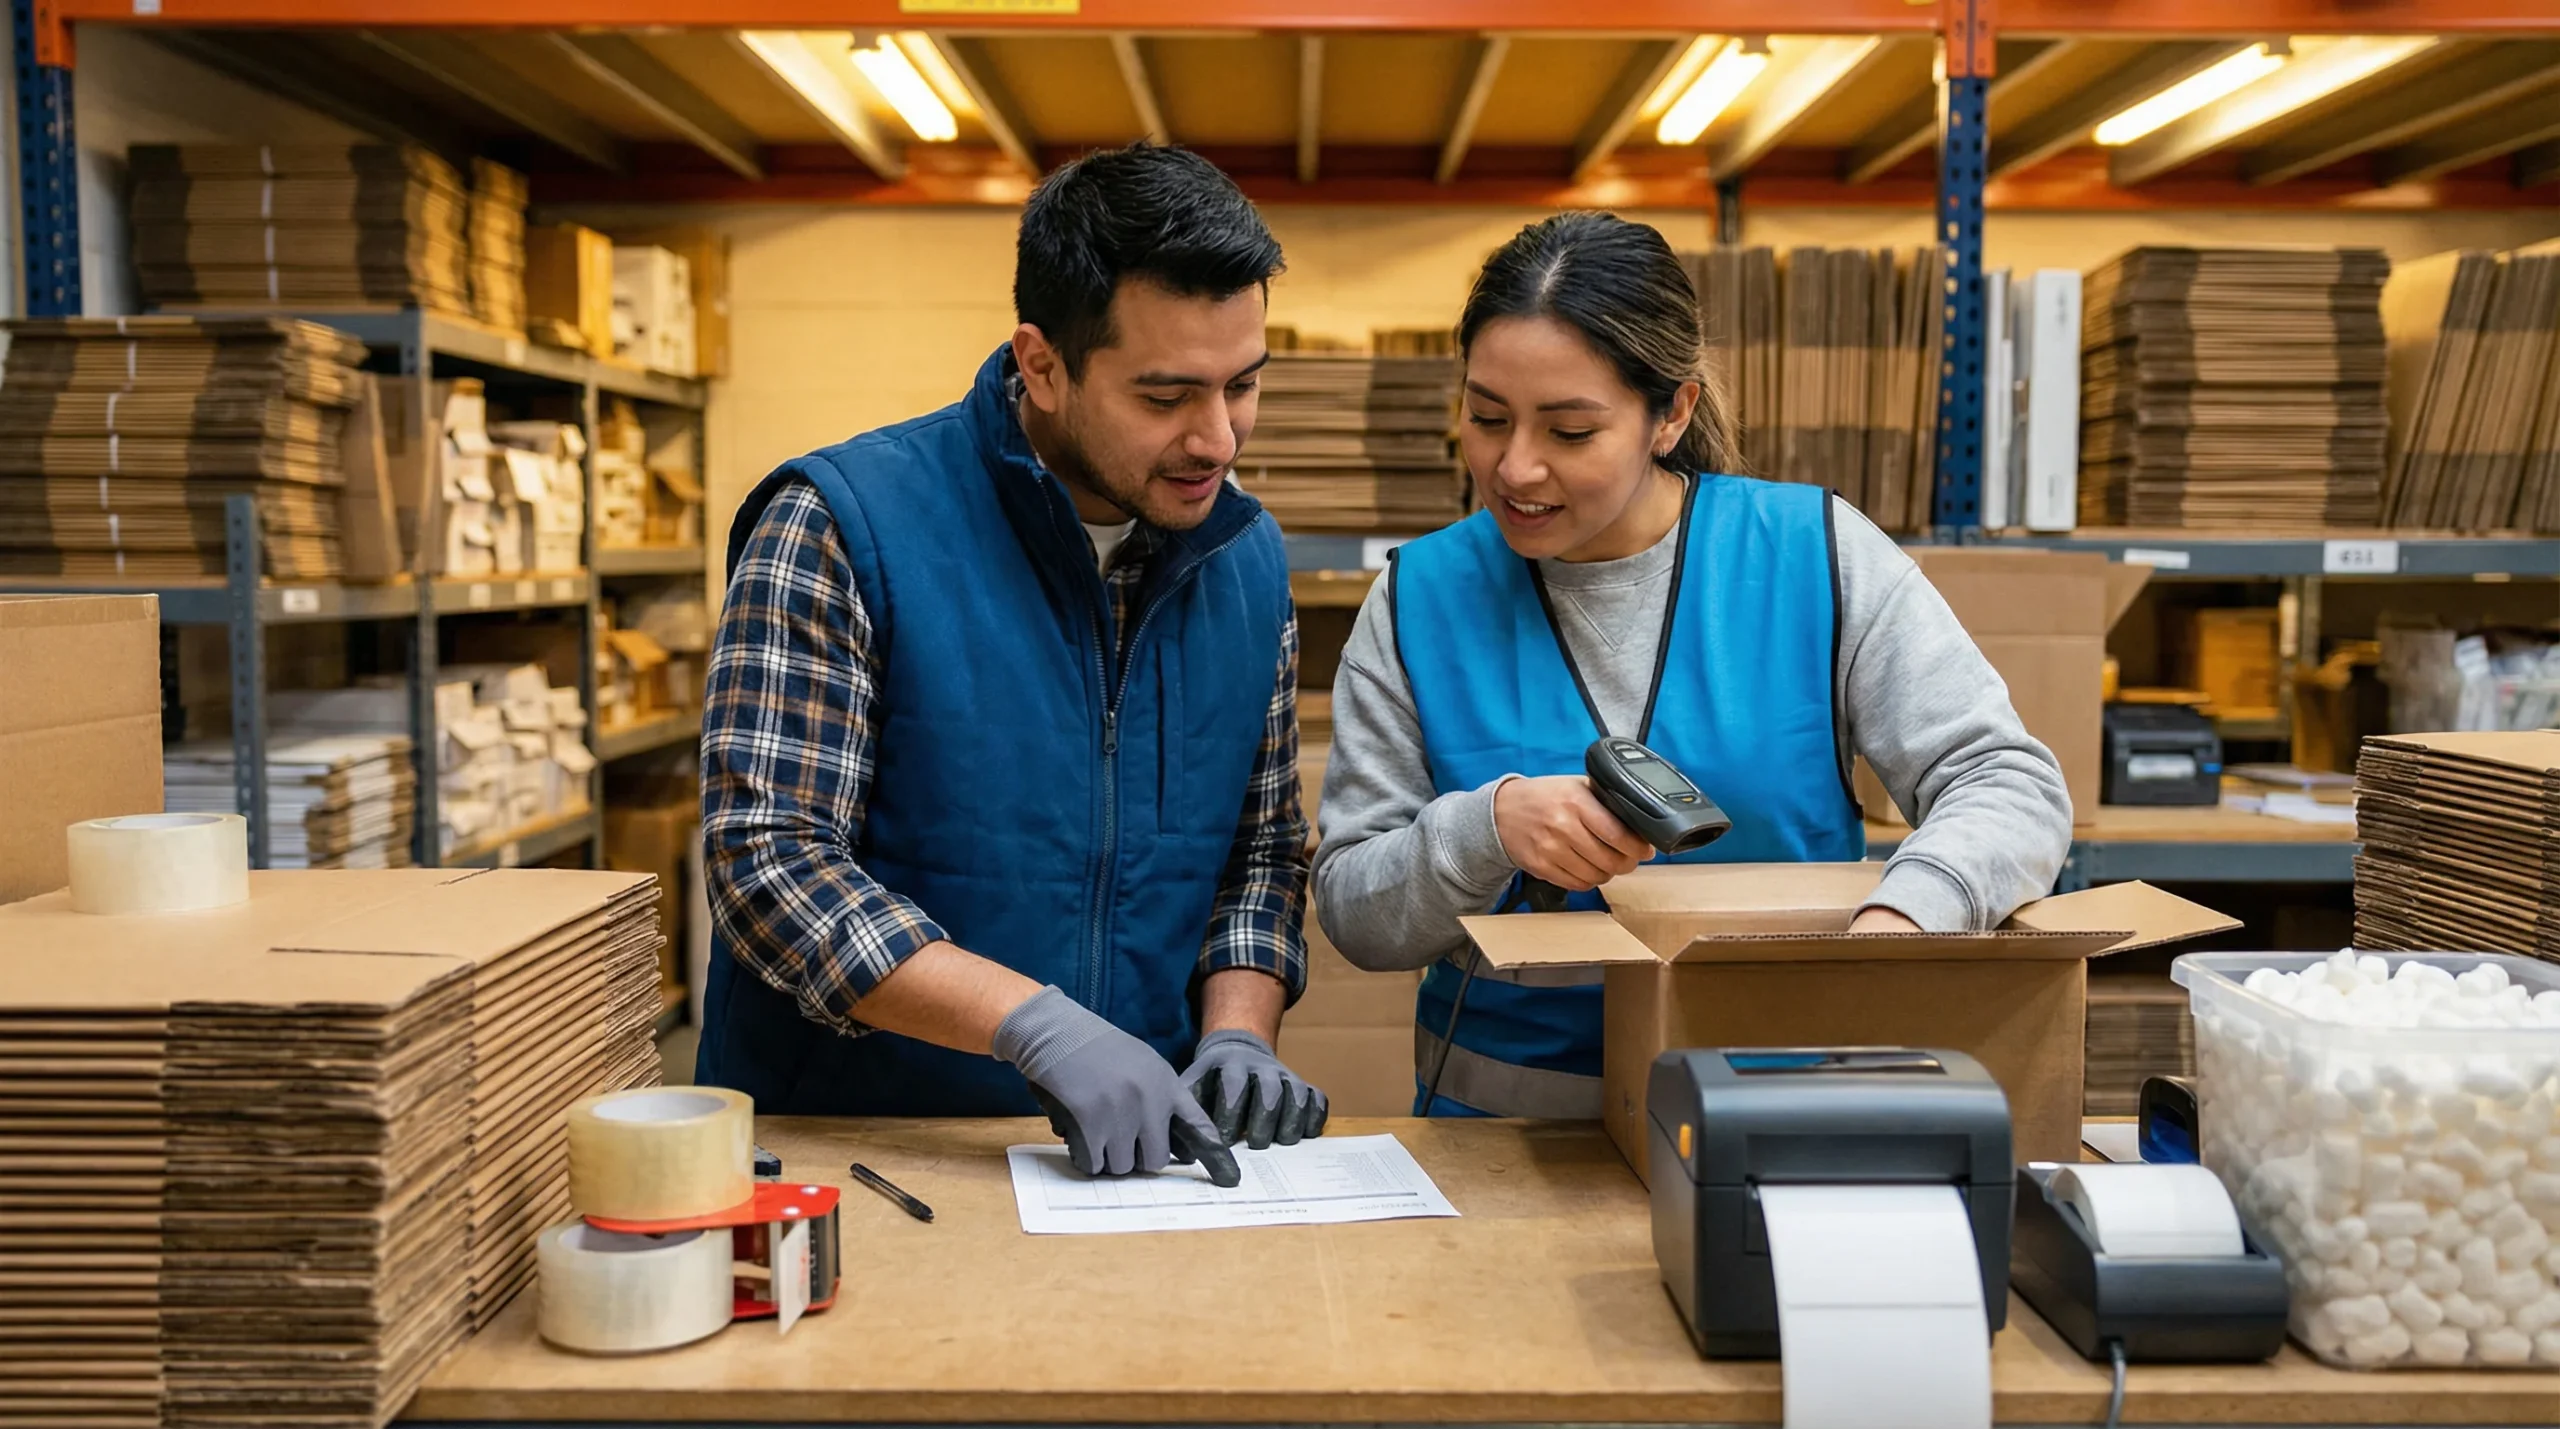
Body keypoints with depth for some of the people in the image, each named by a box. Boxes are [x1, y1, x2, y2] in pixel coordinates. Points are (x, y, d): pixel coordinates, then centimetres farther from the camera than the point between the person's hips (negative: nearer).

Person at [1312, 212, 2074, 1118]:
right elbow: (1351, 912, 1)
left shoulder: (1816, 557, -2)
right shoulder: (1419, 601, 0)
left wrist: (1897, 917, -25)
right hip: (1509, 1115, 4)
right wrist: (1488, 829, -20)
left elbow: (2014, 785, -5)